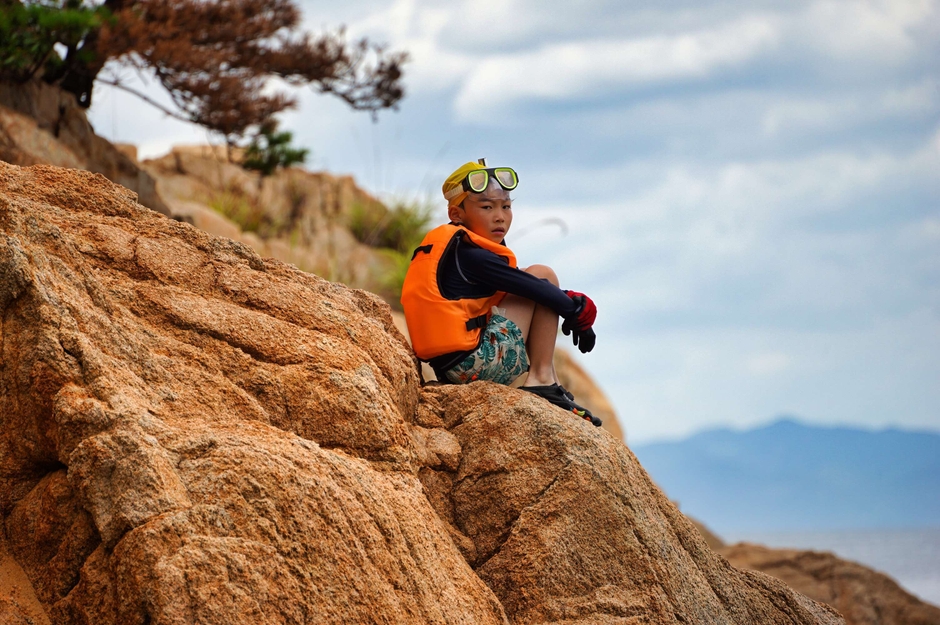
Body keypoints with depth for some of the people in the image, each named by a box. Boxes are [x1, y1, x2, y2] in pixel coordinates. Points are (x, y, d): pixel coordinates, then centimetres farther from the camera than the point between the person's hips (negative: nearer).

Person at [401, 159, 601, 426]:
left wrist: (570, 303, 11)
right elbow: (537, 287, -12)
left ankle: (550, 382, 17)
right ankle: (541, 380, -5)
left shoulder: (445, 246, 18)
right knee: (543, 274, -1)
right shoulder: (472, 255, -12)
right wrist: (576, 312, 3)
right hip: (476, 364, -10)